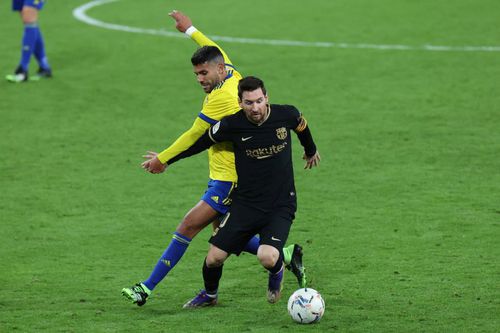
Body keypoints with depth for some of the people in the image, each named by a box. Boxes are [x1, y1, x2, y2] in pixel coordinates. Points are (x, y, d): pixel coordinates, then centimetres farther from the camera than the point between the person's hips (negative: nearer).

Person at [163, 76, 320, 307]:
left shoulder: (286, 115, -10)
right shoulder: (232, 125, -13)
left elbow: (302, 127, 15)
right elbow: (202, 141, 6)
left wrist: (311, 151, 36)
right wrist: (166, 159, 16)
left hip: (281, 205, -1)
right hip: (245, 204, 1)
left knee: (267, 258, -26)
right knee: (214, 258, -4)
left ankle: (276, 271, 14)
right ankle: (209, 294, 31)